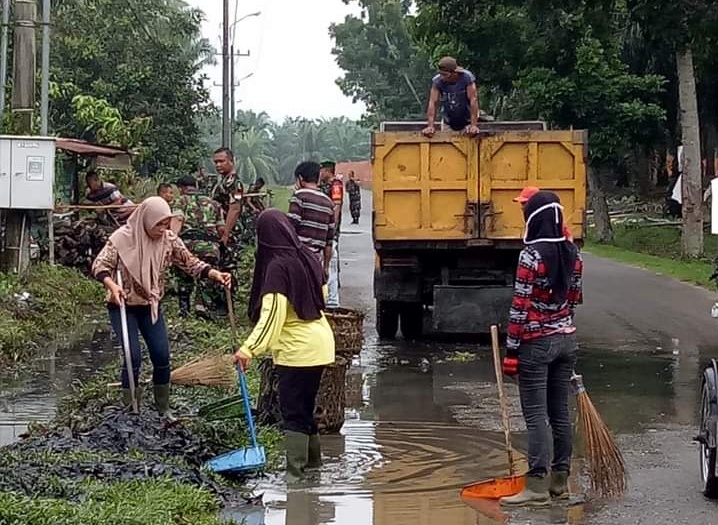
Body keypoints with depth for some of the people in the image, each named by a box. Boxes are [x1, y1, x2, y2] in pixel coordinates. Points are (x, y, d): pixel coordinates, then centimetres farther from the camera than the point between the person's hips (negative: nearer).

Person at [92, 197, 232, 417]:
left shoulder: (169, 240, -7)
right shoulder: (122, 238, -19)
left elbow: (191, 263, -6)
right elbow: (99, 265, -19)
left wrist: (215, 274, -24)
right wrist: (112, 285, -39)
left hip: (151, 306, 4)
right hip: (123, 306, -4)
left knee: (162, 357, 0)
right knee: (133, 357, -12)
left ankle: (163, 409, 17)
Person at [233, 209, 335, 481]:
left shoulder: (277, 266, -18)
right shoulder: (308, 257, 3)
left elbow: (271, 314, -25)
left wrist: (249, 348, -30)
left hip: (296, 349, -8)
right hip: (320, 342, 8)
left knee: (292, 409, -3)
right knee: (305, 404, 20)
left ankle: (295, 469, -4)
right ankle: (313, 458, 30)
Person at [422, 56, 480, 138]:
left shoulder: (467, 77, -24)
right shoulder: (437, 81, -19)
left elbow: (473, 100, -26)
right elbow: (433, 103, -20)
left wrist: (474, 125, -32)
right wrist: (430, 126, -29)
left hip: (467, 123, -2)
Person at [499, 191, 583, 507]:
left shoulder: (531, 256, -16)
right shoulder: (572, 254, 4)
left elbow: (520, 307, -16)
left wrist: (511, 351, -12)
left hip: (536, 344, -7)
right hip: (566, 340, 7)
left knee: (536, 415, -4)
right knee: (560, 412, 12)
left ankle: (538, 487, -4)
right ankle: (560, 481, 18)